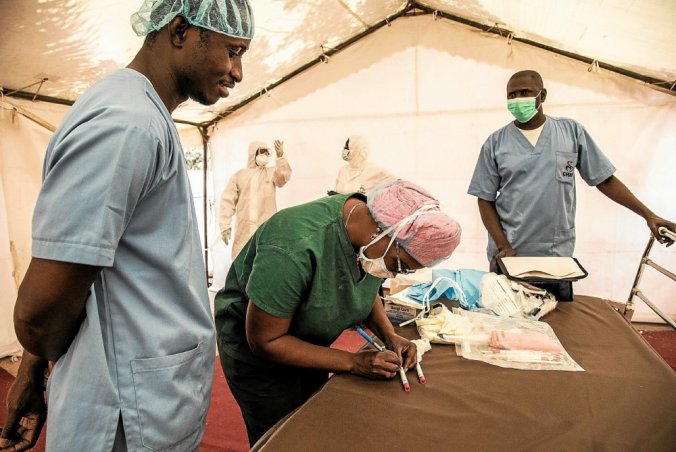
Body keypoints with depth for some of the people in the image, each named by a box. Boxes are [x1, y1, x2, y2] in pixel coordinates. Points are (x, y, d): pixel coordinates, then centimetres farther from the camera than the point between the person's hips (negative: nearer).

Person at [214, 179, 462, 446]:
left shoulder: (372, 236, -17)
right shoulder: (297, 247, -38)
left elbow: (365, 290, 4)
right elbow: (264, 340, -27)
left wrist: (390, 336, -12)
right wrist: (353, 362, -26)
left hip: (306, 341, 6)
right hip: (253, 344, -6)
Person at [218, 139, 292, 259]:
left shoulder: (272, 172, 12)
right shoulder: (239, 175, 10)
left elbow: (284, 176, -11)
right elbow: (228, 200, 7)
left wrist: (280, 156, -26)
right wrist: (225, 225, -2)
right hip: (245, 229, 0)